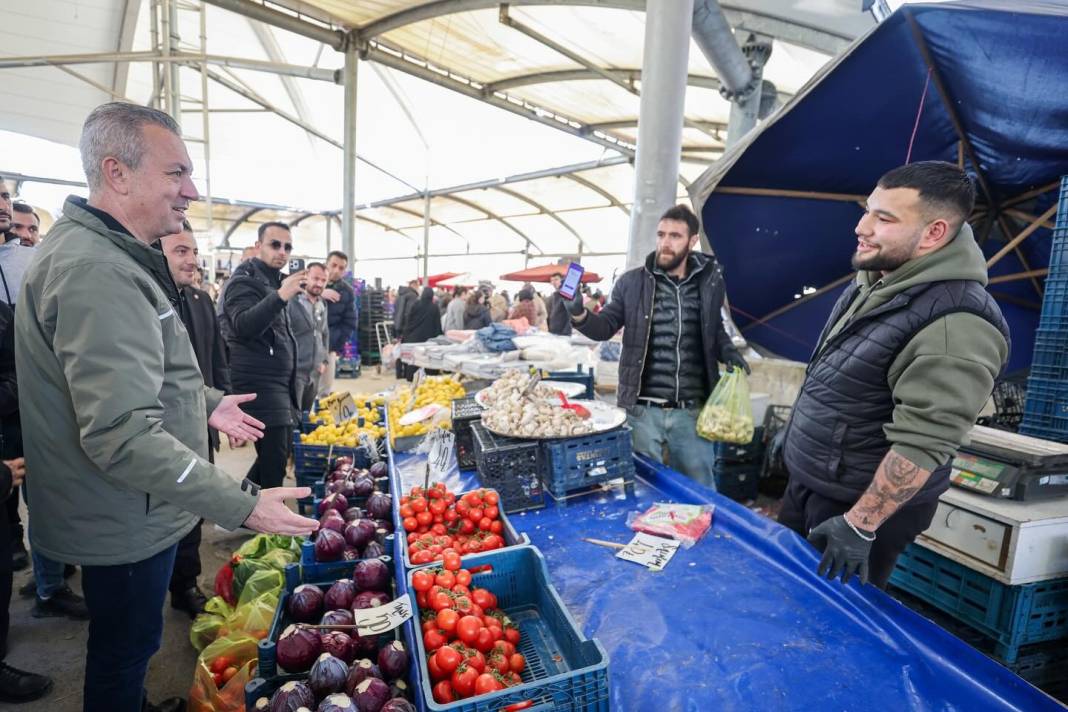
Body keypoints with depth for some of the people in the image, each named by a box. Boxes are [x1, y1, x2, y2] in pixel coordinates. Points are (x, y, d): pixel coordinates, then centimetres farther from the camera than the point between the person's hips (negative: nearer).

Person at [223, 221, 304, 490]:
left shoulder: (274, 280, 18)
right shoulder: (244, 281, -10)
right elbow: (243, 326, -30)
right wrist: (279, 297, -40)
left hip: (279, 382, 9)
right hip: (260, 384, -9)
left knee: (277, 454, 17)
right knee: (275, 459, -7)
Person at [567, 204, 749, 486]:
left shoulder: (709, 281, 3)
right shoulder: (632, 282, -2)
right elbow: (605, 328, 2)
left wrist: (727, 350, 0)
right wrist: (579, 312, -17)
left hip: (692, 411, 2)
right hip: (642, 410, -1)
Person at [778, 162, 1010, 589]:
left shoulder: (953, 325, -27)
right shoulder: (874, 279, 2)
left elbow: (919, 446, -28)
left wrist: (858, 526, -22)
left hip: (862, 503, -8)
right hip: (806, 483, 8)